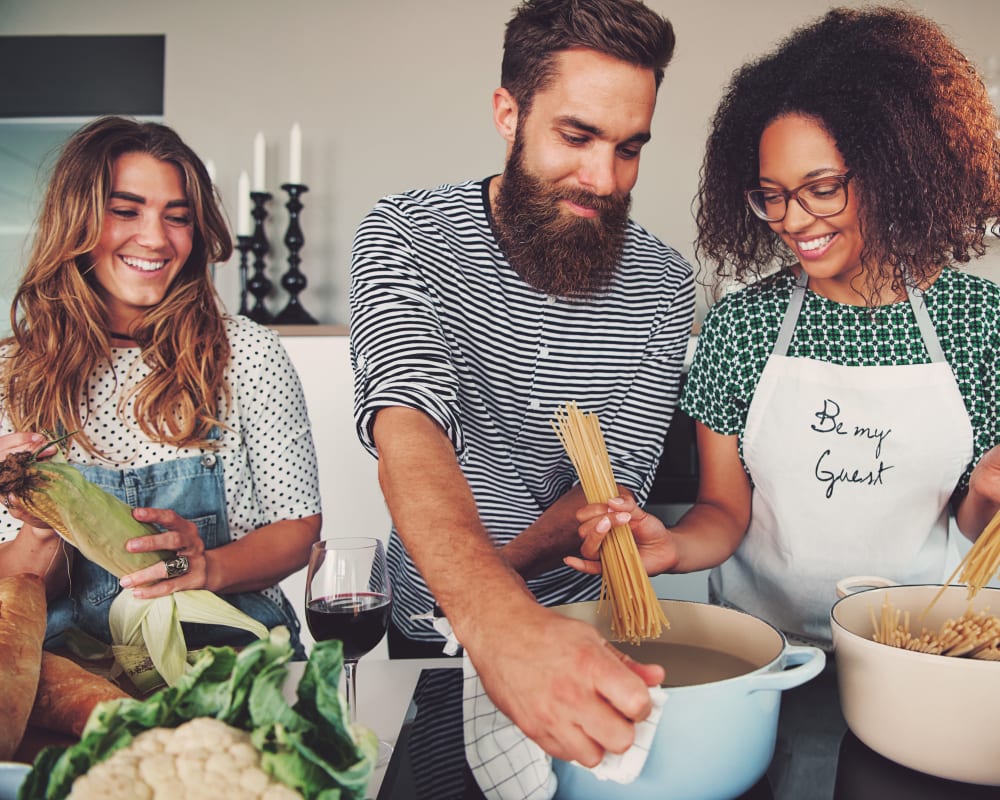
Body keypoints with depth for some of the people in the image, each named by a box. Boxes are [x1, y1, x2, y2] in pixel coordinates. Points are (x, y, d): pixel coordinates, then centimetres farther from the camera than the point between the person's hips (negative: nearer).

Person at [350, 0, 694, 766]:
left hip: (585, 625, 1)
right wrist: (497, 617, -52)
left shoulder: (663, 285, -10)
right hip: (436, 626, -1)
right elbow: (407, 423, -35)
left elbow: (616, 482, -13)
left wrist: (497, 569, -32)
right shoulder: (405, 235, -18)